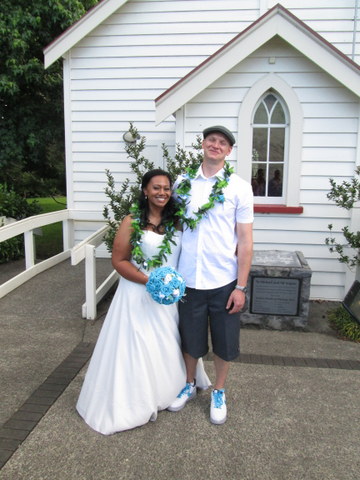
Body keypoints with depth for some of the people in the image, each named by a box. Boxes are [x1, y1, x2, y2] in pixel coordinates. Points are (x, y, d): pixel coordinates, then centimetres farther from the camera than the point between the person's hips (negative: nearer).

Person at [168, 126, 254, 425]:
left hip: (224, 281, -1)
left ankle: (219, 392, 40)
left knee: (224, 342, 14)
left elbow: (245, 240, -5)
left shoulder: (239, 187, -5)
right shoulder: (183, 183, 2)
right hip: (188, 278, 2)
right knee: (190, 337, 18)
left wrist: (241, 287, -8)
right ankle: (190, 385, 44)